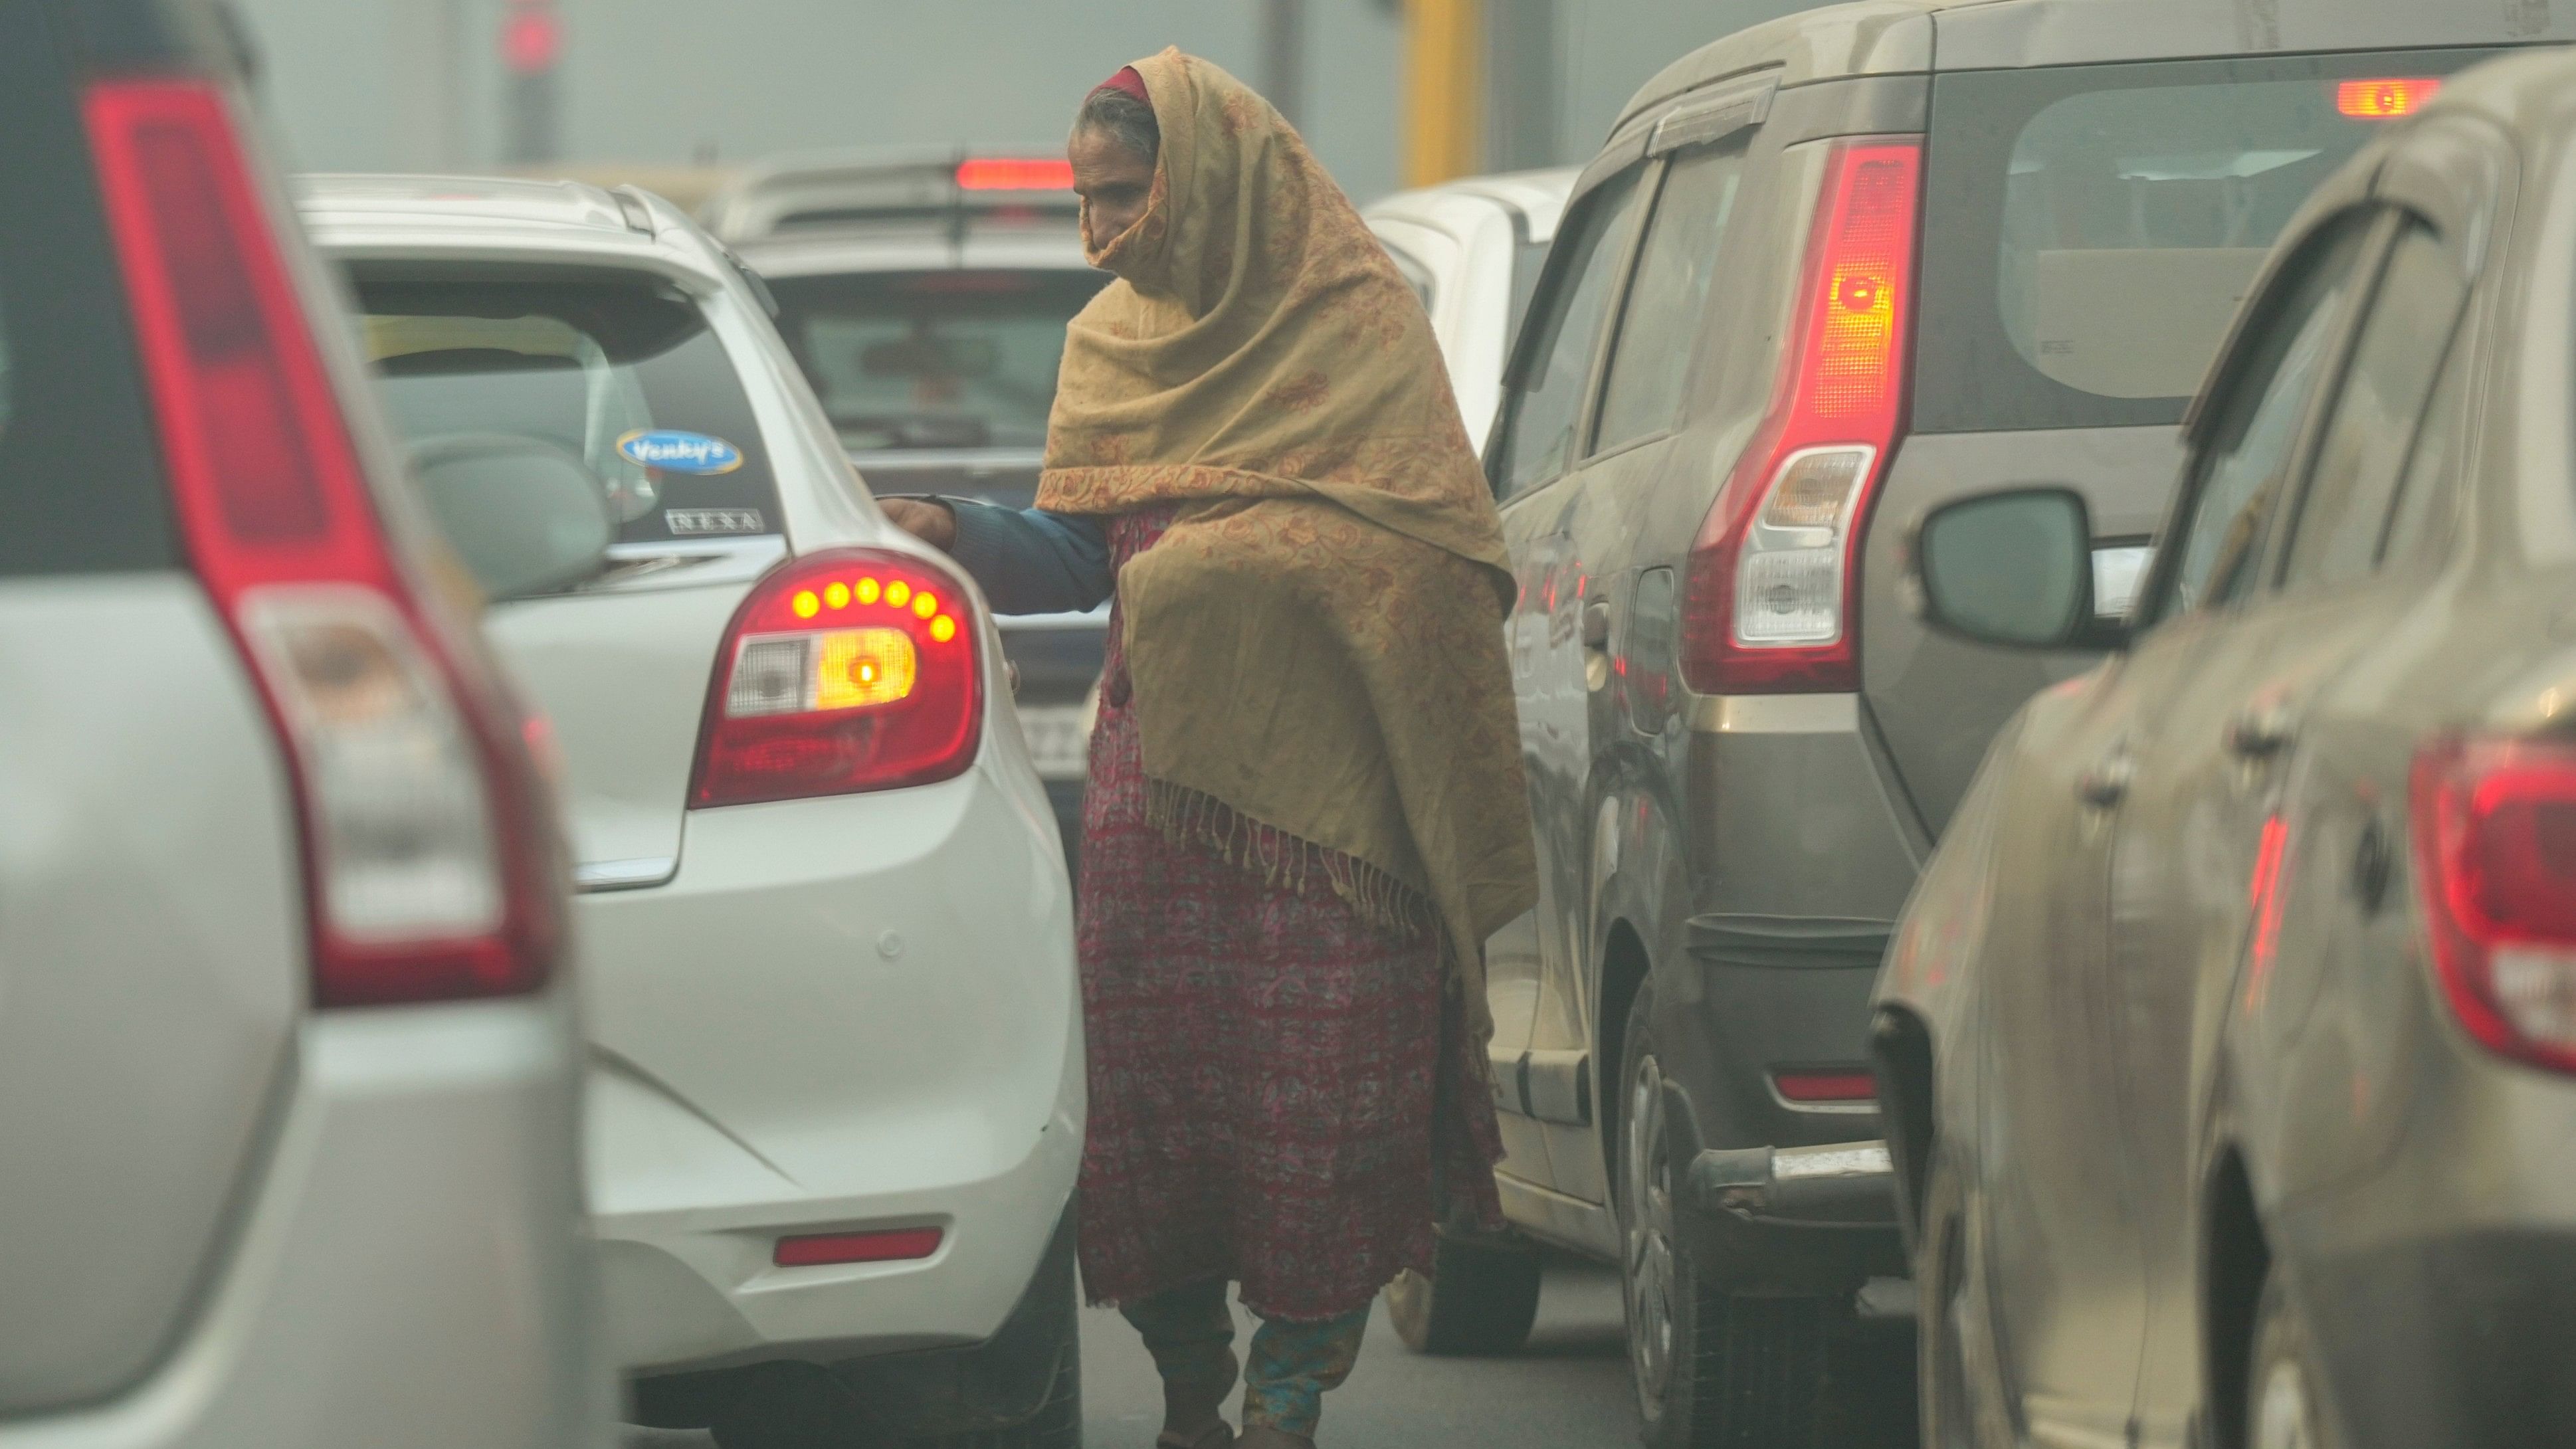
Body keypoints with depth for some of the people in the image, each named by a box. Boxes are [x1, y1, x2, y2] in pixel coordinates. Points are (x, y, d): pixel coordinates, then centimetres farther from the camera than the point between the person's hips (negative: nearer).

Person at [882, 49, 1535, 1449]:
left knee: (1317, 1094, -6)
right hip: (1157, 761, 4)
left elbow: (1436, 559, -6)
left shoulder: (1358, 326, -2)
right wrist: (952, 533, -4)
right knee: (1144, 1074, 0)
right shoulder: (1112, 341, 15)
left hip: (1323, 779, -4)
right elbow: (1076, 553, 14)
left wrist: (1216, 565, -12)